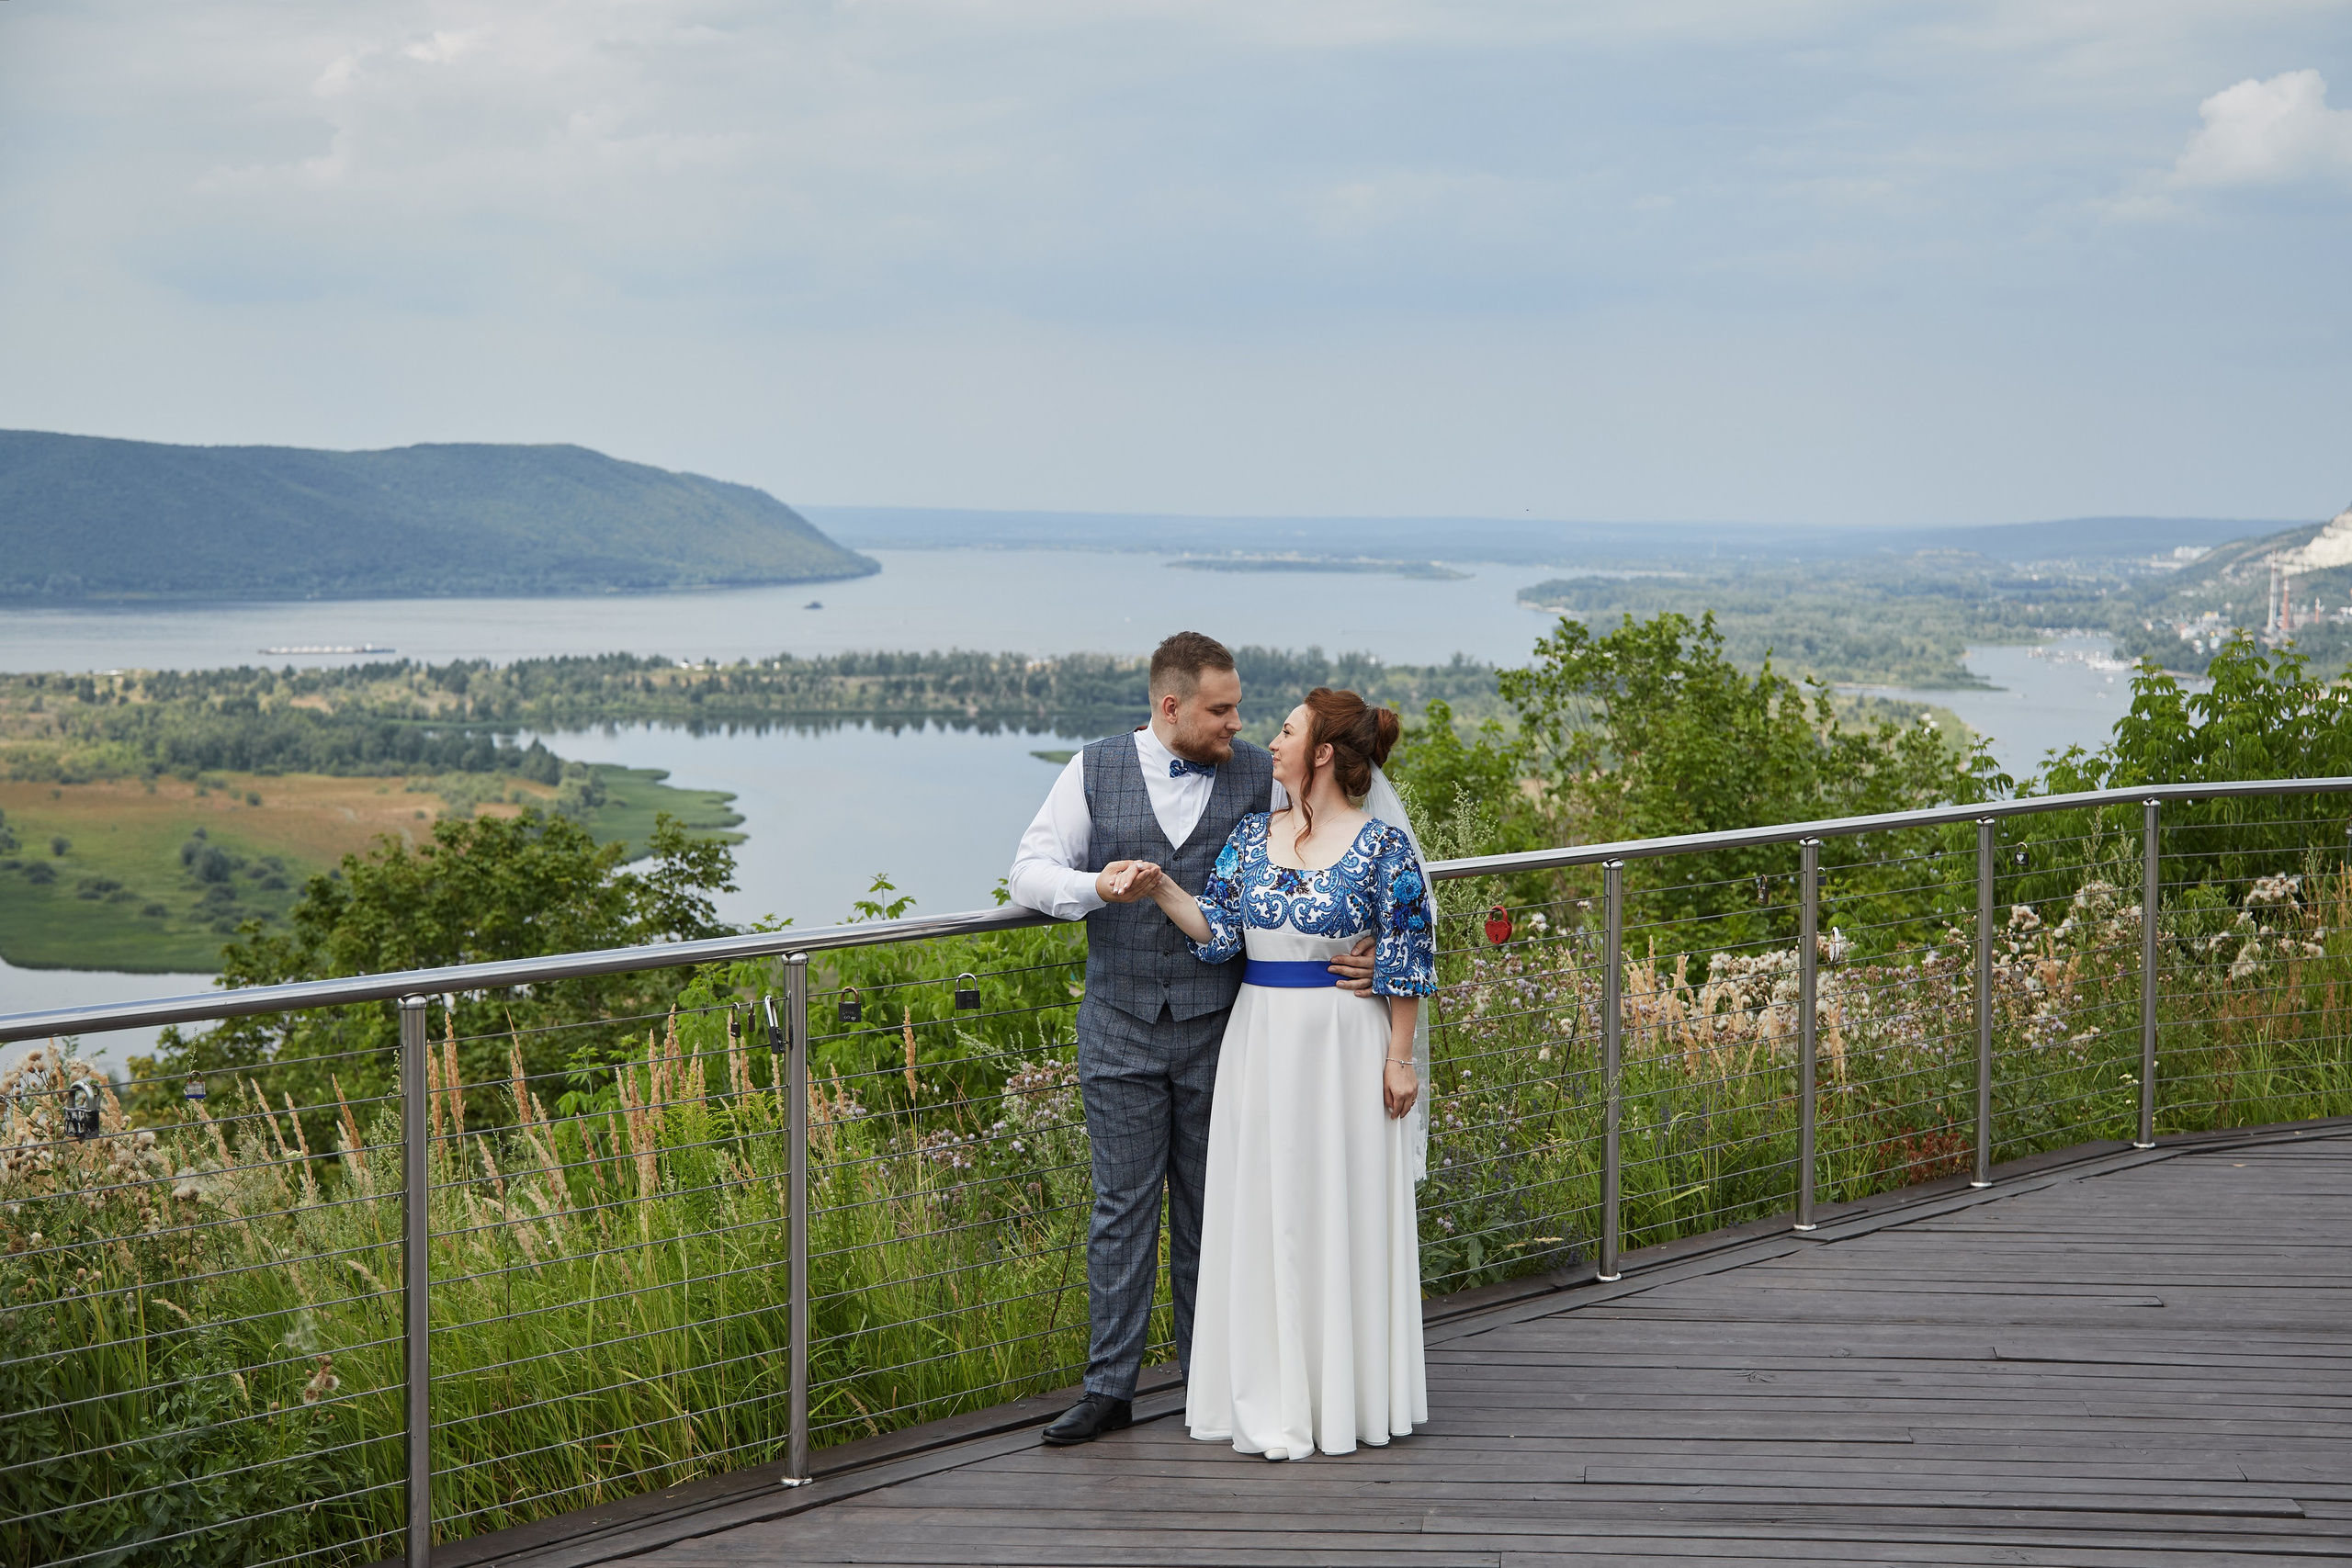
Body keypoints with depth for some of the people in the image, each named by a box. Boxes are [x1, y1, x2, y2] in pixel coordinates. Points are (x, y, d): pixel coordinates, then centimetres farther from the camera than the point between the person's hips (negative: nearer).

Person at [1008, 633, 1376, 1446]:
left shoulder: (1260, 777, 2)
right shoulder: (1094, 772, 2)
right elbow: (1029, 873, 3)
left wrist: (1361, 949, -15)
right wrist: (1096, 886, -18)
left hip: (1220, 1028, 0)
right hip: (1121, 1027, 0)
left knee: (1210, 1207, 7)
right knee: (1123, 1205, 1)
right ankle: (1110, 1388, 6)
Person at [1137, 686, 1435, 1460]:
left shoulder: (1383, 845, -7)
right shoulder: (1251, 836, 6)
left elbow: (1407, 959, -7)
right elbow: (1216, 934, 0)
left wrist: (1400, 1057, -8)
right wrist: (1159, 888, -15)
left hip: (1345, 1042, -4)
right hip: (1261, 1039, 5)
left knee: (1344, 1213, 2)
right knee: (1264, 1212, 6)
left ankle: (1347, 1395, 14)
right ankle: (1274, 1400, 14)